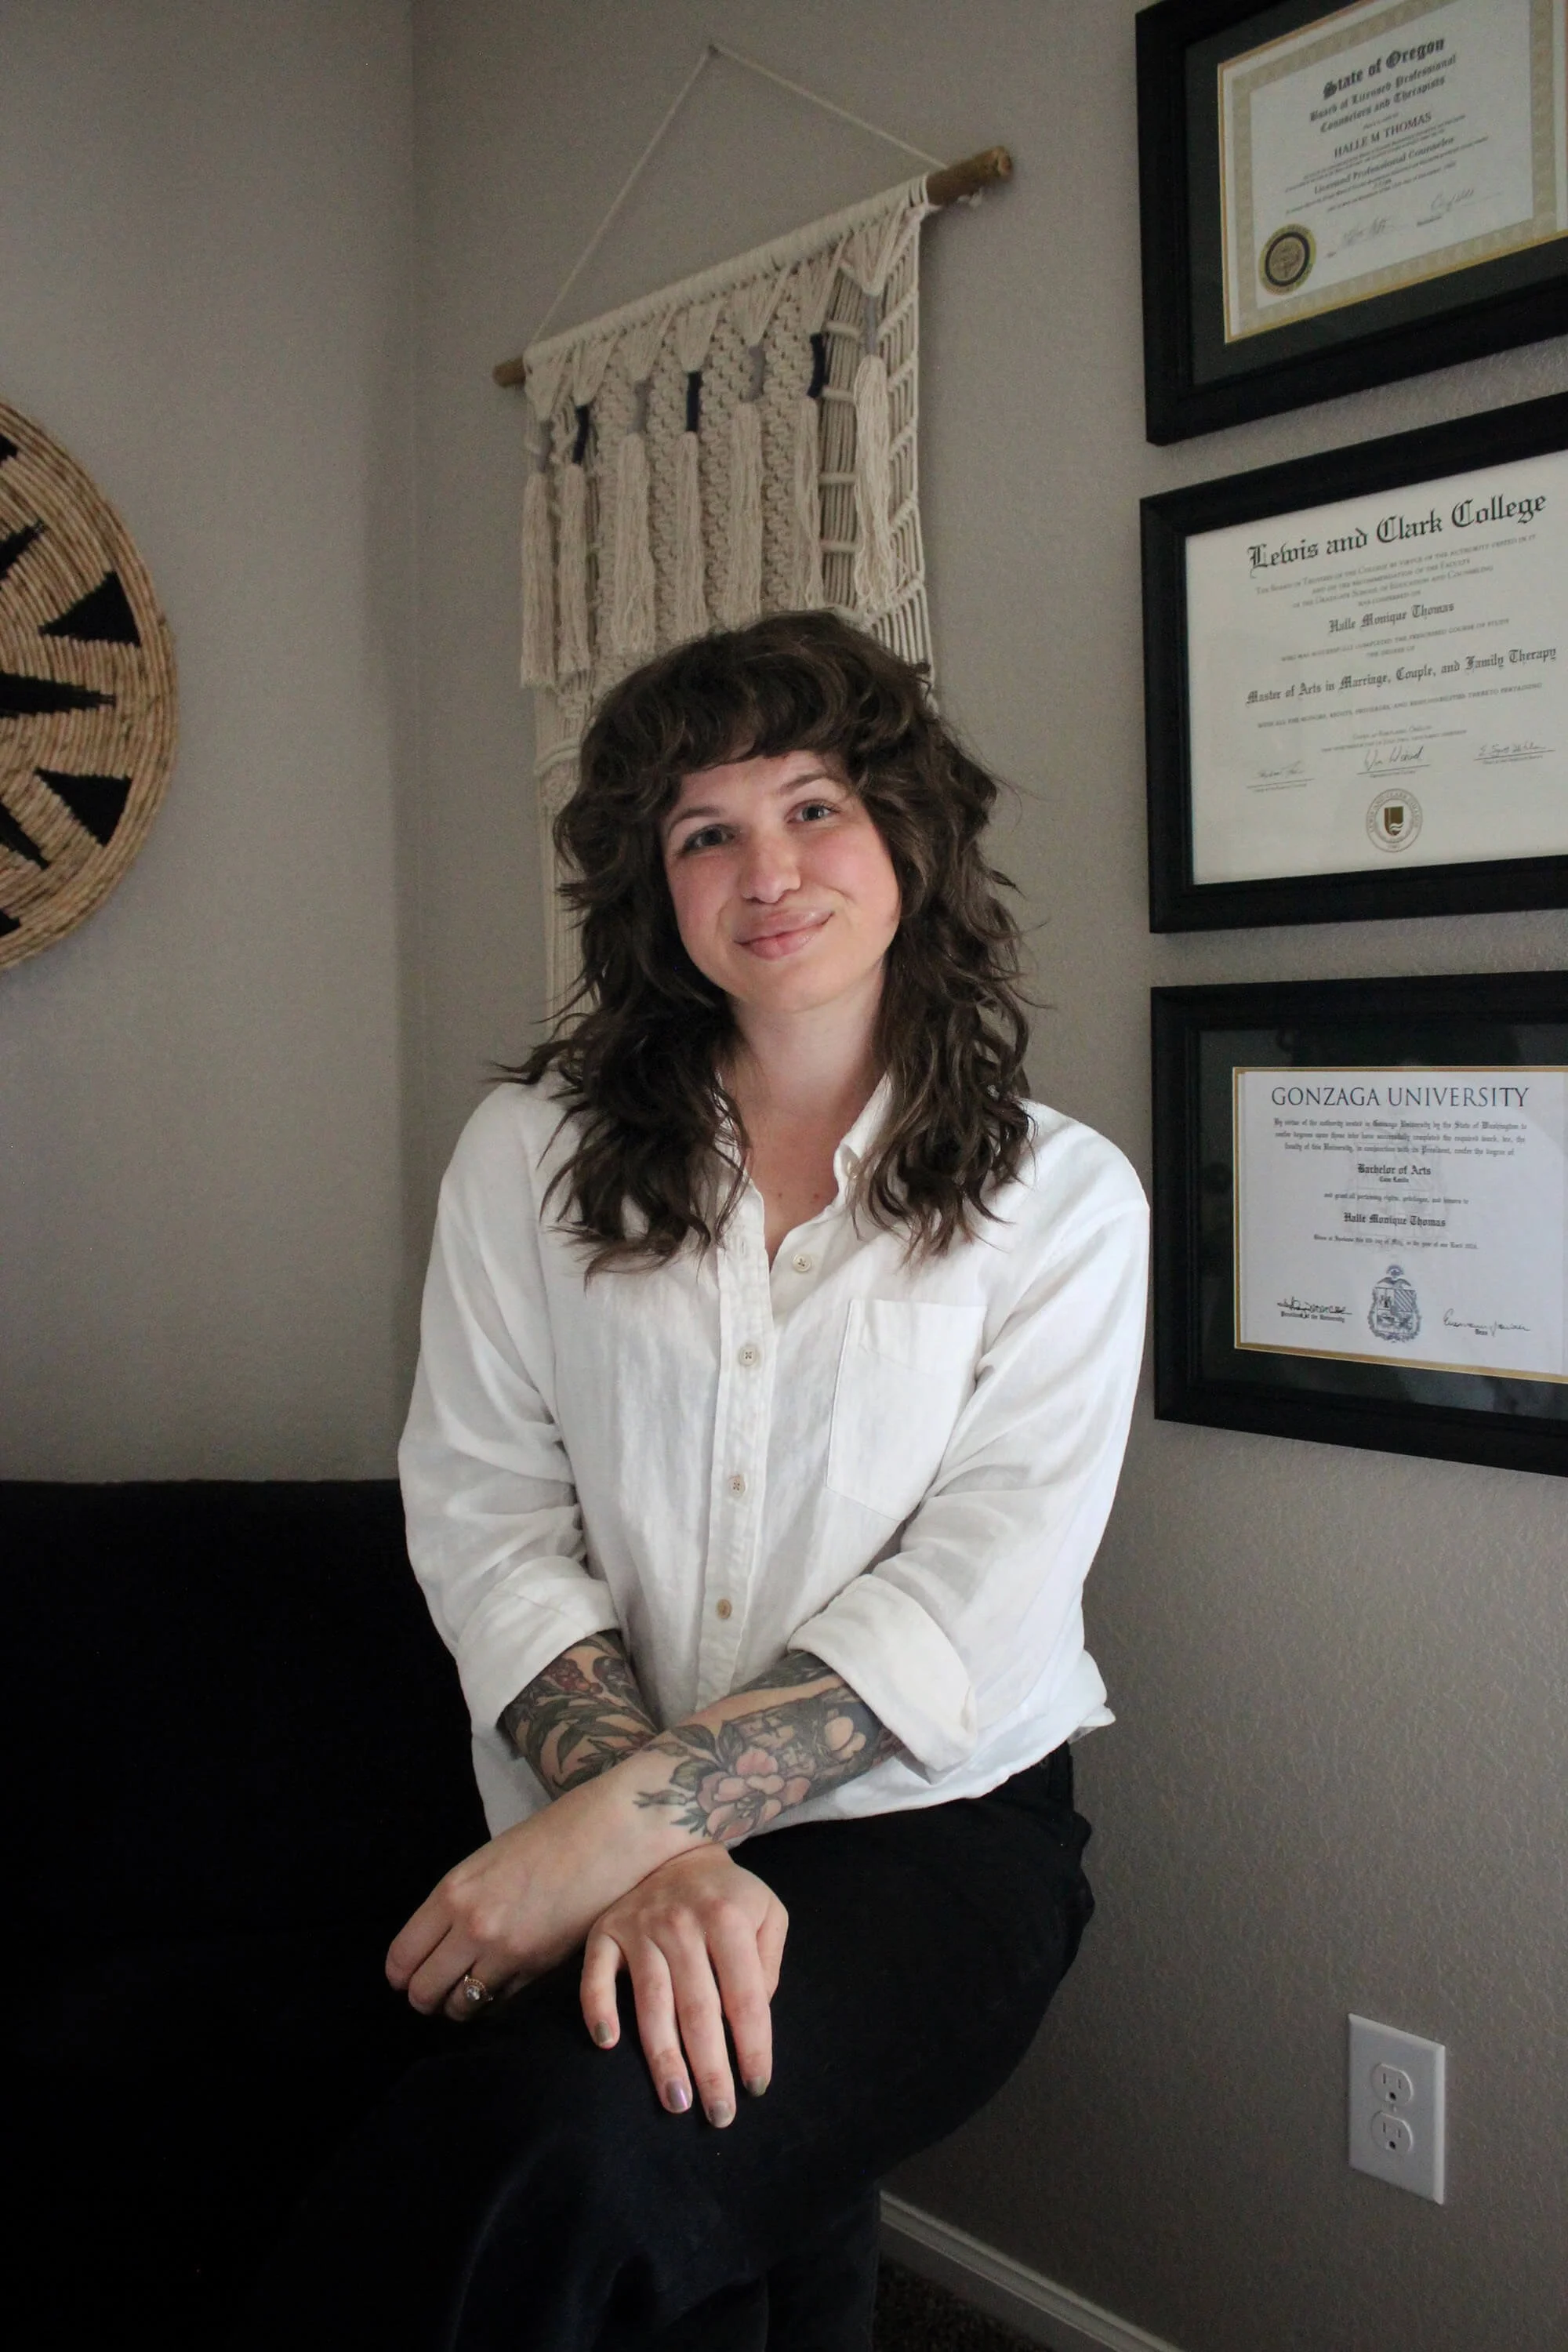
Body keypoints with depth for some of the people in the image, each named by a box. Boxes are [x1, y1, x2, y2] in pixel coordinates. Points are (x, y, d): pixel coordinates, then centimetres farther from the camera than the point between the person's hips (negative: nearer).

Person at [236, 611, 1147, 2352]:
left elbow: (972, 1600, -9)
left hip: (927, 1833, -1)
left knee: (583, 2143, -28)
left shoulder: (1058, 1196, 0)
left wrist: (612, 1820, -19)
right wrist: (657, 1855, -18)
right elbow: (484, 1519, -3)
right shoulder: (532, 1155, 4)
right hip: (615, 1845, 2)